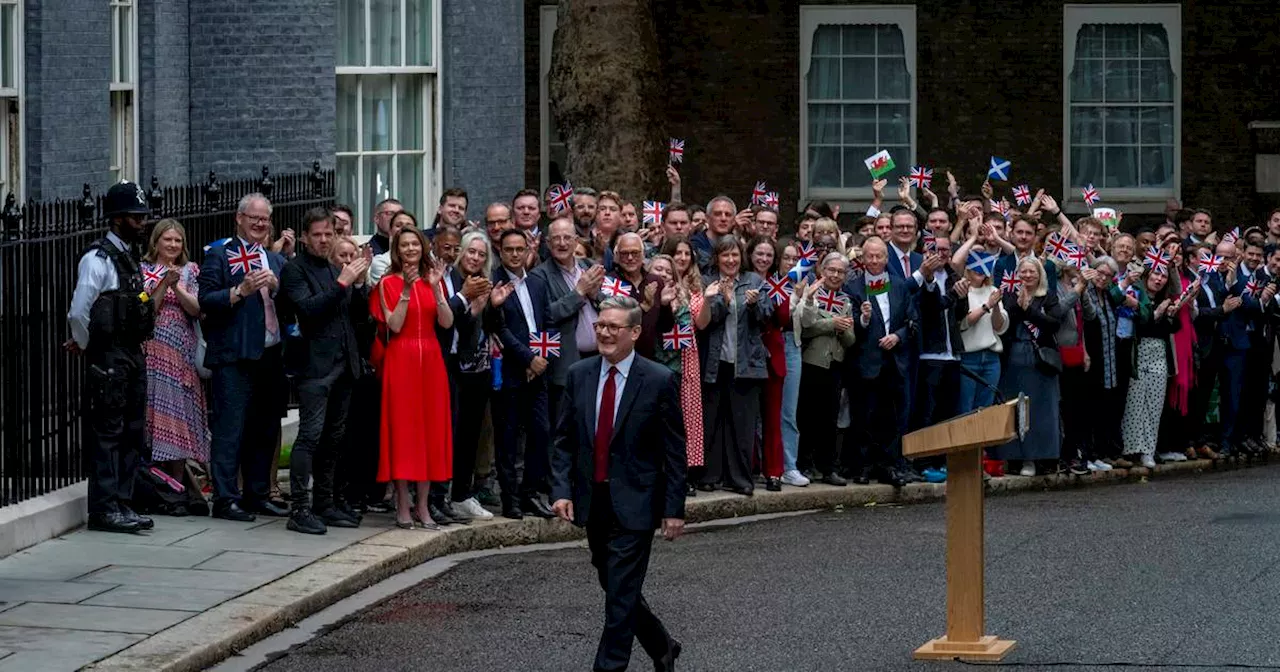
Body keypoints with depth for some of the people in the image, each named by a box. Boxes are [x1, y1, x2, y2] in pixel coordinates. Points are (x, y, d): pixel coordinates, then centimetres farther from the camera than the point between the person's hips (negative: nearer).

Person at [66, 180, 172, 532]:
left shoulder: (130, 259, 15)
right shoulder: (98, 259, -13)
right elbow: (78, 314, -16)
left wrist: (164, 286, 12)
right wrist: (84, 345, -5)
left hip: (133, 355, 9)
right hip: (108, 358, -9)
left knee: (133, 434, 11)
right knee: (107, 433, -5)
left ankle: (121, 504, 17)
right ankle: (103, 509, -1)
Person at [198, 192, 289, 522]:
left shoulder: (276, 260, 20)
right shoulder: (219, 256, 1)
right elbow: (206, 300, -10)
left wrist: (276, 287, -4)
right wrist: (241, 291, -20)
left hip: (270, 356, 6)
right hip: (235, 357, -6)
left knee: (265, 430, 11)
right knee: (230, 429, -7)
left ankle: (257, 494, 20)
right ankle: (225, 499, -4)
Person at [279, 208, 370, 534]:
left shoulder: (336, 270, 19)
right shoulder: (295, 270, -4)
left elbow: (355, 314, 18)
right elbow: (308, 308, -17)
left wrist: (359, 283, 2)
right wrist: (342, 283, -19)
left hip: (343, 365, 8)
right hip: (315, 365, -8)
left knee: (334, 438, 11)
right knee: (310, 435, -11)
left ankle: (324, 504, 18)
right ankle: (299, 509, -11)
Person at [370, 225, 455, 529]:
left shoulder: (432, 281, 10)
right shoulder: (388, 283, 0)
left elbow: (447, 322, -1)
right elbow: (394, 325, -11)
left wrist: (435, 288, -11)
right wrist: (406, 290, -16)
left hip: (430, 361, 4)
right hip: (401, 361, -4)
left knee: (431, 428, 3)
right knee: (402, 428, -3)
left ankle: (423, 505, 9)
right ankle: (402, 505, 1)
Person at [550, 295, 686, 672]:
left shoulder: (659, 381, -9)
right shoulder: (578, 375, 3)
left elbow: (674, 450, -6)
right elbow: (564, 439, 7)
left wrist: (674, 508, -8)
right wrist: (562, 489, -4)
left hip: (634, 503, -5)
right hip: (593, 500, 5)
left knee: (621, 593, -5)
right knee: (615, 588, 15)